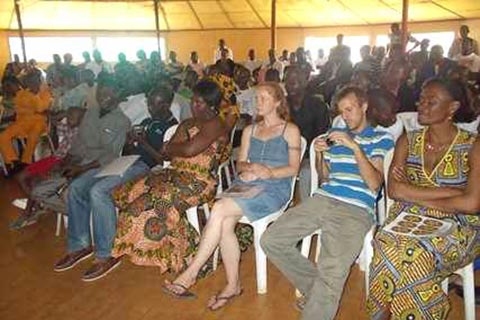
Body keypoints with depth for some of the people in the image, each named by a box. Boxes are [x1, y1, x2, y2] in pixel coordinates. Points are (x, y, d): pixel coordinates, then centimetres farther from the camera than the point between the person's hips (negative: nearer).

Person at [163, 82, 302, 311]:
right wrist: (249, 168, -5)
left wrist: (269, 172, -15)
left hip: (274, 188, -4)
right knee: (225, 223, -28)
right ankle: (233, 285, -13)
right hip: (246, 186, 5)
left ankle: (190, 274, -22)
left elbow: (293, 168, 3)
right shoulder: (249, 130, 24)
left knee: (220, 209, -29)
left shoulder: (290, 130, 9)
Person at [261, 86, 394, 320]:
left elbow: (374, 184, -4)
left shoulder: (381, 139, 9)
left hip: (355, 209, -6)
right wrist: (319, 154, 5)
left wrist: (355, 147, -12)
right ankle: (316, 288, 8)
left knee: (332, 272, -29)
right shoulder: (335, 135, 23)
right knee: (270, 240, -6)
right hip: (322, 199, 6)